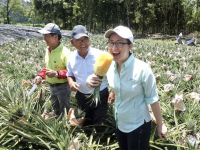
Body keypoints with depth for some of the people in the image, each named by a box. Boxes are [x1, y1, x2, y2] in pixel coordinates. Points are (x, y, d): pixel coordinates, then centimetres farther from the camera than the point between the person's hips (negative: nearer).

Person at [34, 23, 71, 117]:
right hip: (52, 87, 8)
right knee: (56, 110, 25)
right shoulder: (48, 50, 3)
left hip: (63, 87, -8)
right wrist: (40, 76, 3)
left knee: (65, 112, 6)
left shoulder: (65, 52, -24)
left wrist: (56, 74, -33)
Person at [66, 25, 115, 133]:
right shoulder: (71, 58, -3)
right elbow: (70, 75, 13)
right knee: (85, 126, 20)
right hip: (82, 98, 4)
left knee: (100, 127, 4)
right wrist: (71, 82, -9)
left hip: (101, 97, -3)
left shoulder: (100, 55, -14)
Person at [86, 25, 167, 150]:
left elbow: (153, 99, -15)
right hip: (120, 124, 5)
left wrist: (160, 125, -7)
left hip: (139, 126, -5)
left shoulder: (142, 69, -24)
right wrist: (90, 81, -22)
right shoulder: (109, 66, -9)